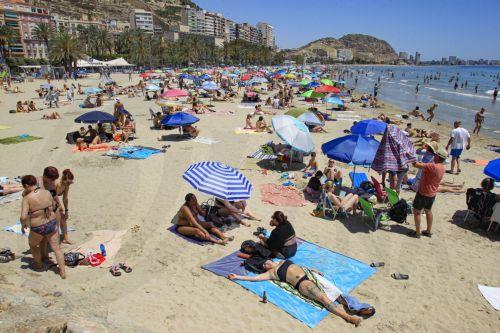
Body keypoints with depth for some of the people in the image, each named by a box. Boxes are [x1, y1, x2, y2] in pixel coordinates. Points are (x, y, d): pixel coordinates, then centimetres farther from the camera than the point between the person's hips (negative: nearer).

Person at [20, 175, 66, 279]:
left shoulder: (27, 198, -17)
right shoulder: (47, 192, -3)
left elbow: (23, 217, -22)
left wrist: (23, 225, -2)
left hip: (37, 228, -3)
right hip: (52, 224, 4)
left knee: (33, 244, 29)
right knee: (56, 248, 15)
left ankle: (38, 264, 49)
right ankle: (62, 272, 18)